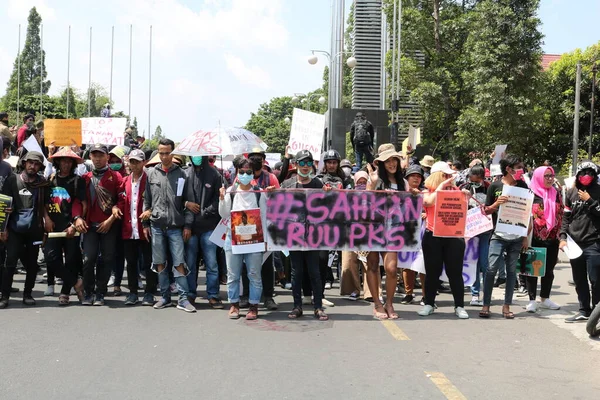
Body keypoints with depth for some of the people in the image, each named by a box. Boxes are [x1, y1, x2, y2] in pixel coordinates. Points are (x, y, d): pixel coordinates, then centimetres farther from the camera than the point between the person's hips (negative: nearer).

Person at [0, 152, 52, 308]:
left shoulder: (43, 184, 7)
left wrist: (47, 218, -5)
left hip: (34, 230, 2)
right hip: (15, 229, -2)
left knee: (32, 264, 6)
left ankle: (27, 294, 18)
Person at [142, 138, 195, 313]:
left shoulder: (181, 174, 3)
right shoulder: (151, 173, 8)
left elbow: (187, 201, 4)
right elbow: (147, 199, 11)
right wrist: (145, 223, 6)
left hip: (175, 226, -2)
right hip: (156, 225, 2)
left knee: (179, 262, -3)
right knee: (160, 263, 7)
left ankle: (183, 299, 2)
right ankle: (165, 297, 17)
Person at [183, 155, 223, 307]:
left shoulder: (214, 174, 3)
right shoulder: (186, 174, 6)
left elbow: (218, 199, 0)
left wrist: (205, 212, -9)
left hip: (208, 226, -1)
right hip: (190, 226, 1)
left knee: (211, 263, 0)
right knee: (190, 263, 7)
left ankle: (213, 295, 8)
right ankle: (190, 294, 17)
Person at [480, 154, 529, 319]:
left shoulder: (523, 186, 6)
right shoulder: (495, 186, -1)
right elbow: (486, 211, 4)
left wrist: (526, 237, 6)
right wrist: (496, 203, -17)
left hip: (517, 237, 3)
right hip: (499, 235, -3)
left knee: (511, 270, 6)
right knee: (492, 268, -8)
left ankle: (507, 306, 14)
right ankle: (486, 304, 2)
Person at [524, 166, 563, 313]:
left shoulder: (556, 194, 9)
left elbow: (561, 214, 13)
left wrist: (560, 233, 7)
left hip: (552, 238, 5)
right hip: (535, 238, -5)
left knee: (549, 269, 12)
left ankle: (545, 299, 23)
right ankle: (532, 300, 10)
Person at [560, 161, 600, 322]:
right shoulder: (571, 192, 11)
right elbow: (566, 217, 12)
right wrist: (563, 237, 3)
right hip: (575, 243, 4)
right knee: (579, 281, 10)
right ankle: (584, 311, 19)